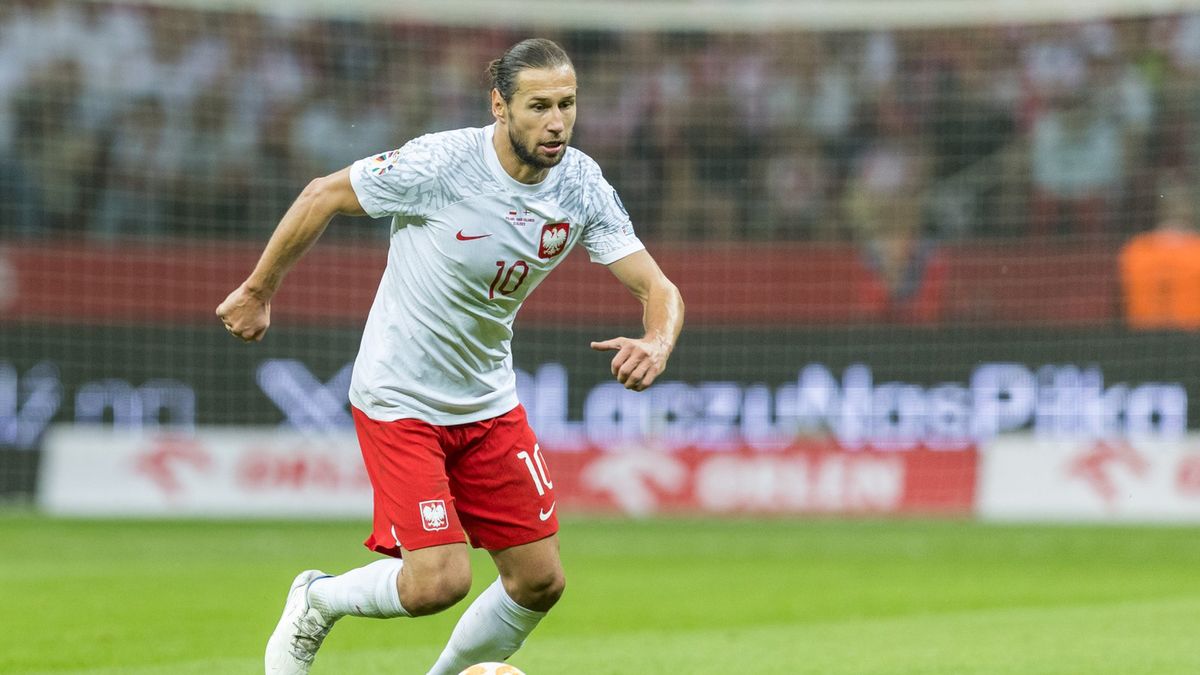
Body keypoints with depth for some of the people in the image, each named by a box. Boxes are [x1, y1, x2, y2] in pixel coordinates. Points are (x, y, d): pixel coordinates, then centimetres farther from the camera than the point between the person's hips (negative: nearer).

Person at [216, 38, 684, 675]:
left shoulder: (581, 185, -9)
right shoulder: (439, 163, -23)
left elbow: (658, 288, -10)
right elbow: (323, 194, -8)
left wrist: (656, 344, -33)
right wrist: (258, 289, 2)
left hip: (488, 401, 6)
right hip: (399, 400, -6)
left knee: (539, 581, 2)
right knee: (438, 583, -16)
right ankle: (316, 602, 16)